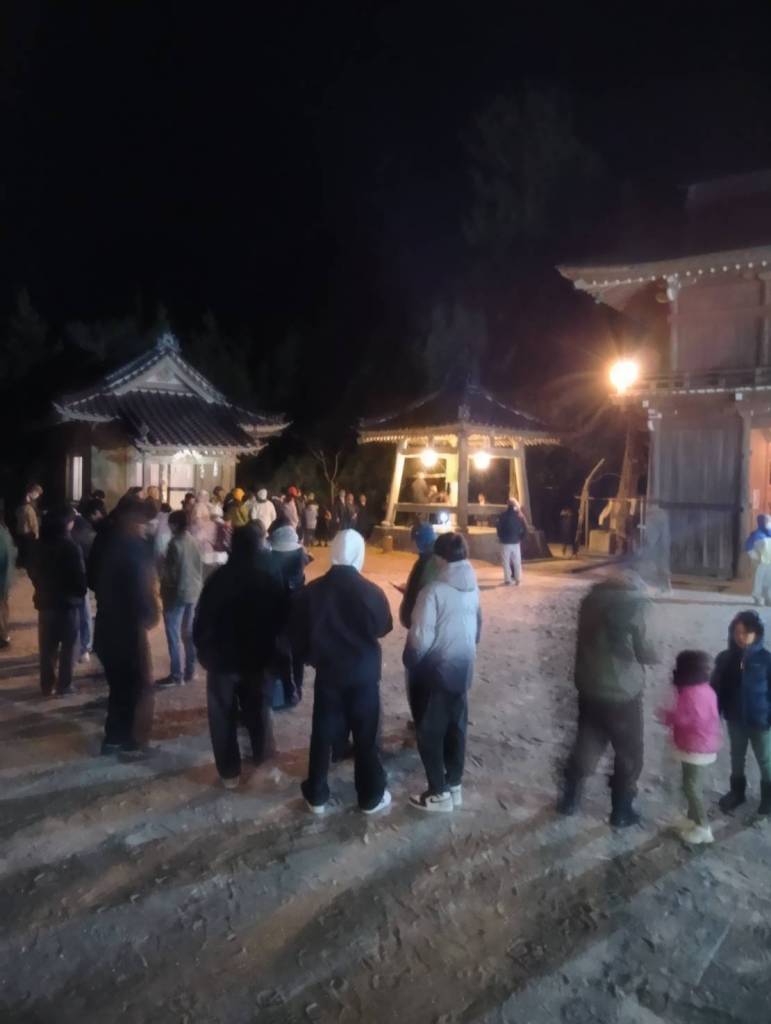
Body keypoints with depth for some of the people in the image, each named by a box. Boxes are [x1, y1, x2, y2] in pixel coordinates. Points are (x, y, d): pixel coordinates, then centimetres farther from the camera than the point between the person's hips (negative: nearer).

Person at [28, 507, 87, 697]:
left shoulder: (40, 545, 2)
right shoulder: (71, 547, -16)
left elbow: (33, 571, 11)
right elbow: (80, 576, -15)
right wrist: (81, 593, 3)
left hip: (45, 601, 5)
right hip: (67, 602, -5)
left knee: (47, 646, 13)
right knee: (67, 646, 6)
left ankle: (47, 685, 19)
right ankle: (64, 685, 8)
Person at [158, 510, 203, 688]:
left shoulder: (175, 543, -15)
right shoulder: (193, 542, 7)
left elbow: (170, 571, -14)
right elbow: (200, 567, 11)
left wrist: (165, 591, -1)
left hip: (178, 593, -8)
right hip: (193, 592, 8)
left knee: (174, 635, -3)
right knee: (189, 633, 14)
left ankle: (176, 675, -3)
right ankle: (190, 671, 20)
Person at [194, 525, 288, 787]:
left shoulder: (217, 579, -13)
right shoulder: (269, 581, -8)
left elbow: (202, 619, -10)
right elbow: (282, 620, -2)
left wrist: (203, 649, 4)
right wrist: (268, 648, 11)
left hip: (221, 657, -2)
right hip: (257, 658, 2)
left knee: (223, 716, 11)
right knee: (258, 712, 18)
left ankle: (229, 772, 17)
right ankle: (263, 763, 30)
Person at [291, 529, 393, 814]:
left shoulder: (311, 591, -10)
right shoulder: (371, 592, -17)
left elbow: (297, 633, -1)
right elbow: (383, 628, -1)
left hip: (327, 672, 2)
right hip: (363, 673, -2)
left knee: (322, 734, 14)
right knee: (366, 735, 11)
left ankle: (316, 796, 25)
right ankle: (371, 797, 23)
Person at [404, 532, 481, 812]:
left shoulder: (434, 591, -24)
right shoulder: (473, 588, -1)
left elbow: (420, 639, -20)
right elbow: (478, 628, 10)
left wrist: (410, 662, -2)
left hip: (435, 671, -7)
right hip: (463, 668, 7)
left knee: (430, 733, 8)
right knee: (456, 727, 18)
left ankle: (439, 793, 16)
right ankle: (454, 785, 29)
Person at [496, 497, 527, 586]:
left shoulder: (503, 515, -6)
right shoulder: (519, 515, 0)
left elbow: (499, 528, -5)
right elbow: (525, 529, -1)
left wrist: (501, 538, 7)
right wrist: (520, 537, 10)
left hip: (505, 542, -2)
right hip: (516, 542, 2)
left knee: (506, 562, 2)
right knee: (517, 562, 9)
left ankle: (507, 580, 0)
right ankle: (518, 580, 9)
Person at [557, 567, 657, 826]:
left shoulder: (591, 599, 2)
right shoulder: (636, 604, -14)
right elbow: (642, 651, -13)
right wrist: (652, 656, 8)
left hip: (589, 689, 5)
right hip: (623, 693, -5)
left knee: (586, 746, 21)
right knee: (629, 754, 14)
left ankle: (569, 800, 30)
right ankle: (621, 811, 24)